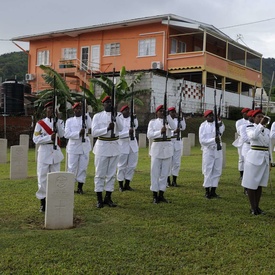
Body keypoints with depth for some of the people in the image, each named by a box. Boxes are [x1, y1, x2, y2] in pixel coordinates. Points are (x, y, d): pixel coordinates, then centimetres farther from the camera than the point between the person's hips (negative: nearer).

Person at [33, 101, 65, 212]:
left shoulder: (60, 122, 8)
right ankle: (43, 202, 6)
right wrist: (49, 137, -17)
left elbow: (61, 134, -9)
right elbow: (36, 139, -6)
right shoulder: (40, 123, 2)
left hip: (56, 152, 2)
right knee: (42, 177, -3)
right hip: (44, 152, -2)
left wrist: (57, 121, -13)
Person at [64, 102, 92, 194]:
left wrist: (86, 116, -15)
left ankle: (80, 187, 12)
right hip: (73, 146, -1)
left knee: (83, 167, 3)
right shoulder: (69, 121, 5)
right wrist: (79, 133, -19)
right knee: (72, 168, 0)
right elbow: (67, 134, -7)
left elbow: (91, 127, -10)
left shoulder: (86, 118, 9)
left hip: (85, 146, 1)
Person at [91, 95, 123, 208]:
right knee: (100, 173, 1)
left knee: (111, 173, 7)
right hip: (102, 145, -3)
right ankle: (99, 199, 8)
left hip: (114, 145, 3)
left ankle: (108, 198, 17)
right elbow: (94, 132, -9)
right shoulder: (97, 116, 1)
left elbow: (120, 128, -10)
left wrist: (115, 115, -19)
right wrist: (107, 128, -21)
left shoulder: (118, 115, 7)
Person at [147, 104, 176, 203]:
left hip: (168, 148, 3)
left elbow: (174, 127, -11)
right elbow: (149, 135, -7)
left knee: (165, 172, 6)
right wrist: (160, 132, -21)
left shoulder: (168, 121, 11)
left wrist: (168, 115, -13)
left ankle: (161, 195, 14)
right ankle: (154, 195, 5)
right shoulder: (152, 122, 6)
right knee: (155, 172, -1)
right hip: (157, 148, -2)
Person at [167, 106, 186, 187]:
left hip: (178, 143, 4)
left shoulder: (178, 120, 12)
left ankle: (174, 181, 13)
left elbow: (183, 128, -1)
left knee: (177, 163, 5)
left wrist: (181, 118, -8)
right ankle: (168, 181, 9)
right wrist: (174, 132, -26)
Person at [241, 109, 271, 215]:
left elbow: (269, 146, 16)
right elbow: (253, 136, -27)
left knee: (260, 183, 11)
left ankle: (257, 207, 19)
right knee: (251, 183, 0)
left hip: (264, 159, 6)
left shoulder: (267, 130, 12)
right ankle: (253, 208, 9)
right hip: (254, 158, -6)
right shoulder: (250, 128, -4)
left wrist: (270, 161, 14)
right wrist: (261, 124, -30)